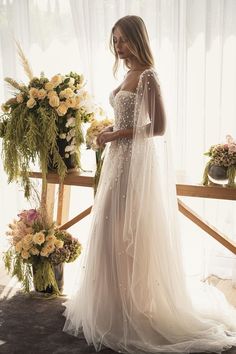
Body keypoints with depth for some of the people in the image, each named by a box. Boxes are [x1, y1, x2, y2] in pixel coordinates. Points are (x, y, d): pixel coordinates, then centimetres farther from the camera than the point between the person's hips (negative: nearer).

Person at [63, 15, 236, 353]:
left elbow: (159, 127, -20)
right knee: (115, 229, 14)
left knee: (129, 231, -2)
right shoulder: (130, 75, 13)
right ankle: (117, 298, 28)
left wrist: (116, 135, -15)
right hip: (121, 159, 9)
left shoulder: (147, 76, -14)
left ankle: (135, 304, 12)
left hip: (137, 161, -9)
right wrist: (112, 130, 5)